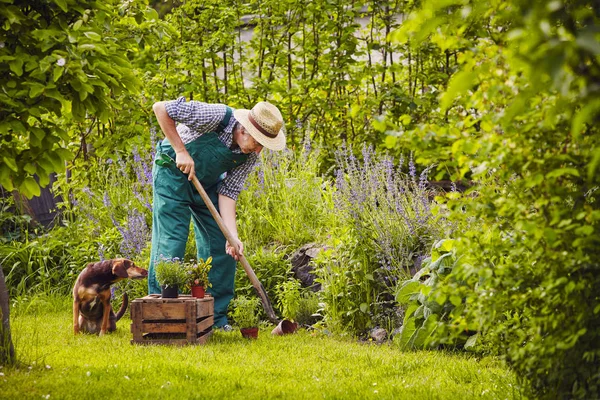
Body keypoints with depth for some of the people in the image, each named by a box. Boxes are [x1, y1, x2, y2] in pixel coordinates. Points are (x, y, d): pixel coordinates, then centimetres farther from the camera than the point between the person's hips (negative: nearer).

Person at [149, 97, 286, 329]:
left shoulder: (250, 156, -14)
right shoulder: (216, 117, -31)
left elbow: (228, 193, -10)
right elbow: (161, 108, -27)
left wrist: (233, 236, -21)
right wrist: (180, 151, -28)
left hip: (207, 183, 6)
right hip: (174, 172, -6)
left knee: (222, 247, 1)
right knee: (170, 242, -13)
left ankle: (216, 318, 10)